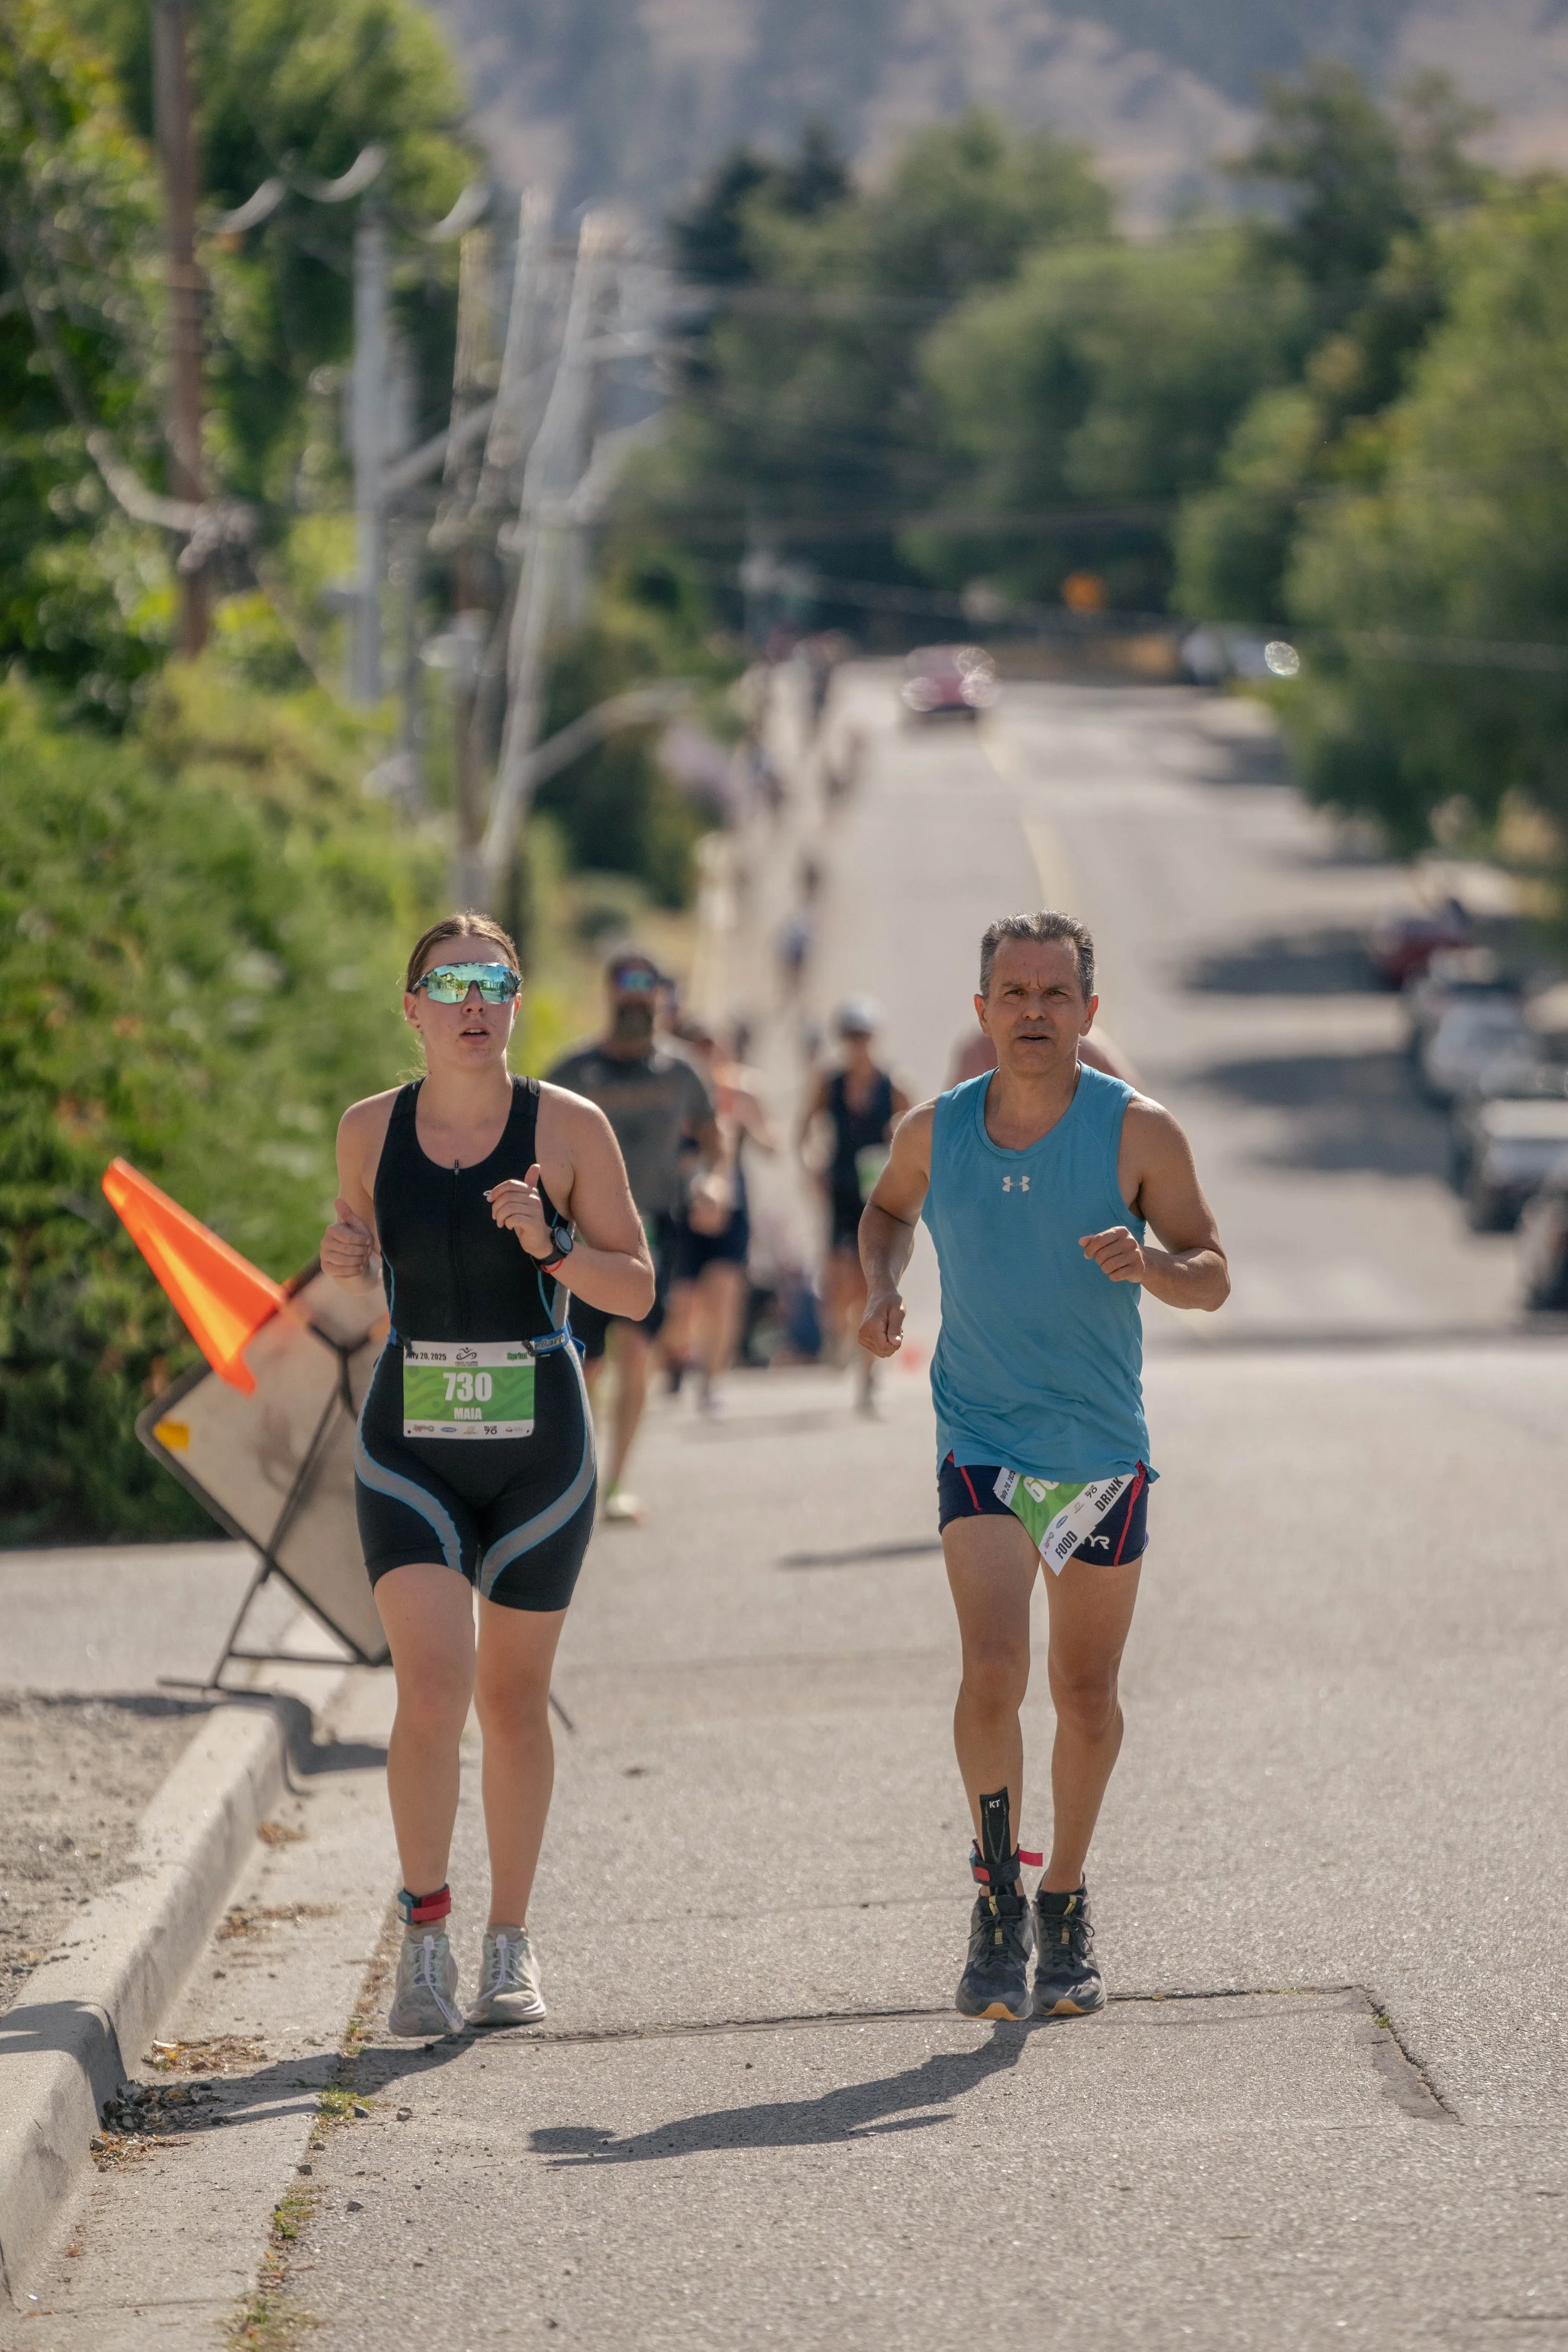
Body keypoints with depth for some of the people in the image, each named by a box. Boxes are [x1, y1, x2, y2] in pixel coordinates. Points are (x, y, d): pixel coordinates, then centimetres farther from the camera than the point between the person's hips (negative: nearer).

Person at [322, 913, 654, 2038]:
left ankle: (511, 1944, 23)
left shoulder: (569, 1128, -5)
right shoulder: (370, 1130, 0)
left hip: (538, 1448, 0)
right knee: (431, 1694, -16)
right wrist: (344, 1263, -7)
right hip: (411, 1447, 0)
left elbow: (636, 1290, -2)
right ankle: (425, 1924, 0)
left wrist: (551, 1242, -20)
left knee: (513, 1702, 9)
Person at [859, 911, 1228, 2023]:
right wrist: (881, 1288, 0)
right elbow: (888, 1210, 19)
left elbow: (1213, 1276, -4)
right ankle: (998, 1898, -1)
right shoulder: (934, 1134, -3)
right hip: (982, 1441, 0)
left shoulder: (1140, 1133, -8)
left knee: (1086, 1693, 9)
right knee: (993, 1673, -17)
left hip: (1103, 1450, 0)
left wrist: (1149, 1265, -26)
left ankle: (1066, 1902, 29)